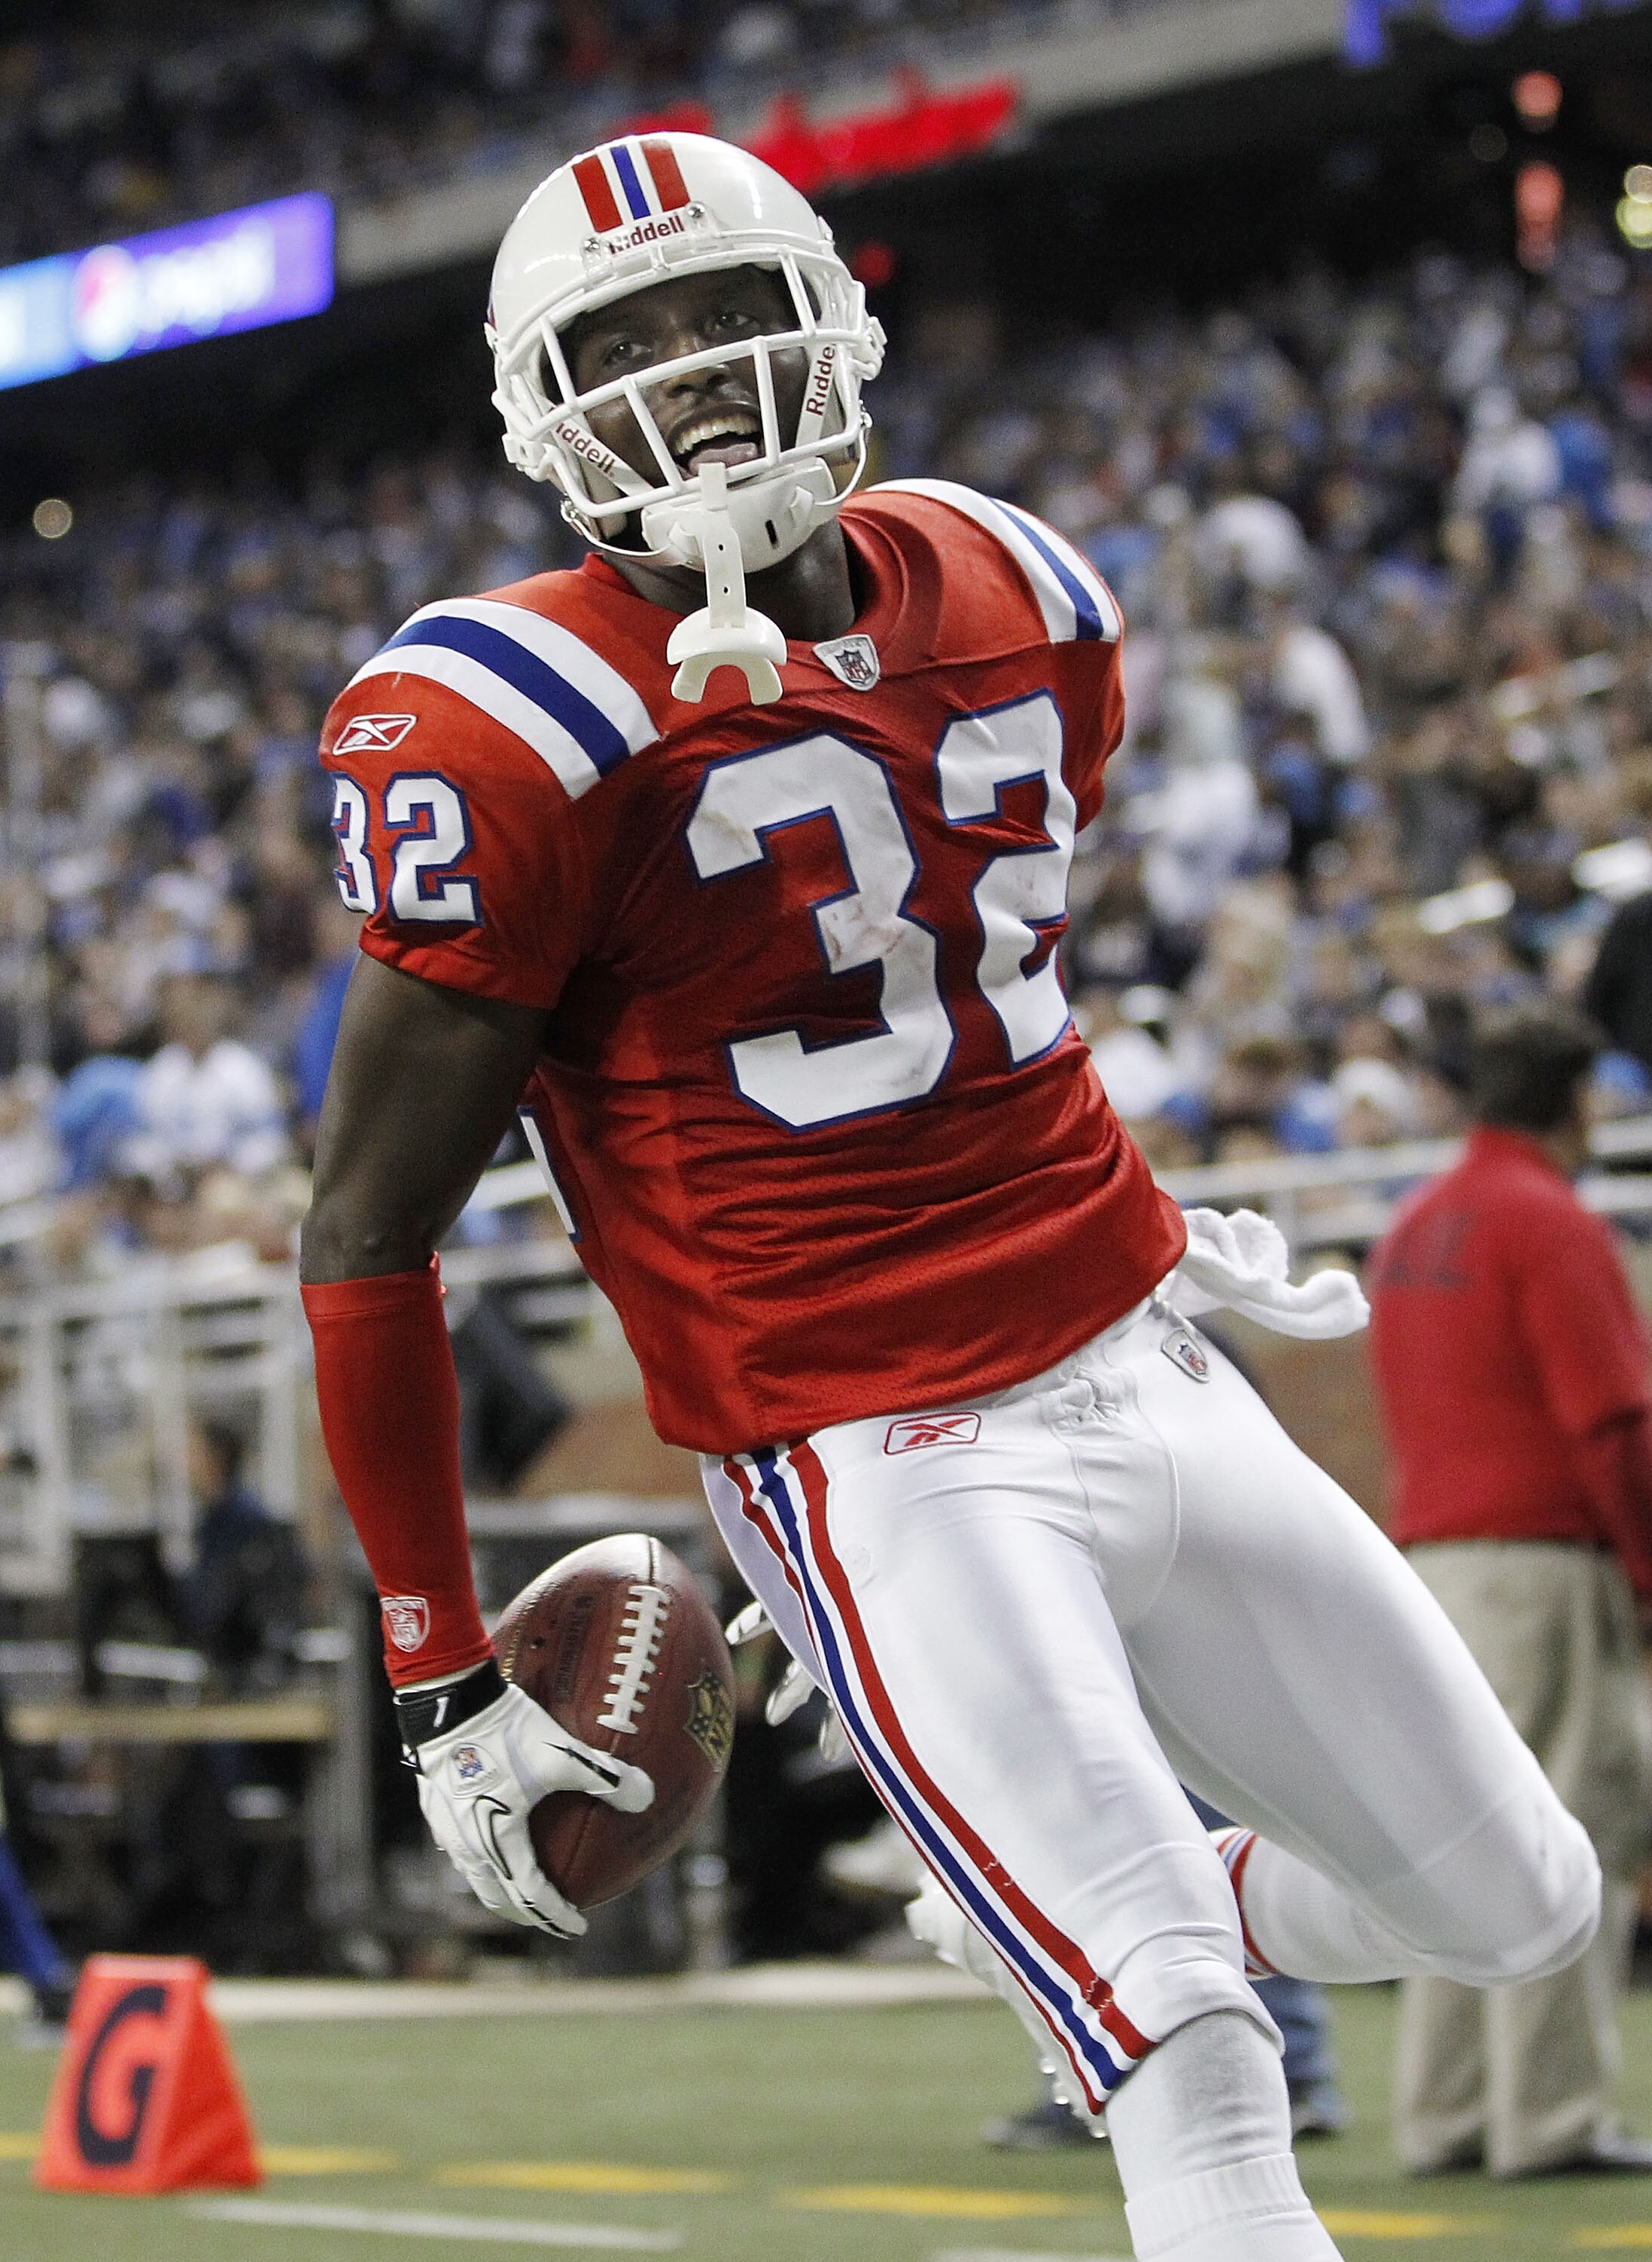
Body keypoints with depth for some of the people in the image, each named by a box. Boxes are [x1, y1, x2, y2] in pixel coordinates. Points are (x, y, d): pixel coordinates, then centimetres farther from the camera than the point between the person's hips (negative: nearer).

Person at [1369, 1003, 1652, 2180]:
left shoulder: (1413, 1230, 16)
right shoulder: (1554, 1224, -10)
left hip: (1431, 1554, 8)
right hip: (1547, 1561, -8)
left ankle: (1447, 2111, 10)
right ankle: (1553, 2114, -9)